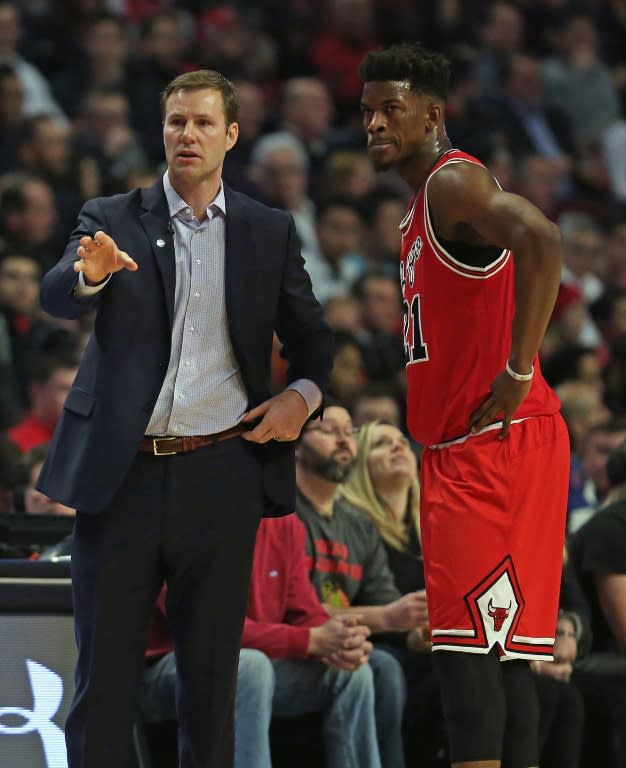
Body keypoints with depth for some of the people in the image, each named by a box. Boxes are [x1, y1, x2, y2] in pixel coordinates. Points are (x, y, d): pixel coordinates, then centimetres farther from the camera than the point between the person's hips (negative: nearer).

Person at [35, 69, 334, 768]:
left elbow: (309, 336, 18)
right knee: (104, 665, 1)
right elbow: (55, 297, -13)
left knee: (210, 668, 6)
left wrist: (302, 394, -3)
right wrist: (91, 273, -36)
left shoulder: (269, 232, 9)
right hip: (122, 473, -1)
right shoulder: (111, 220, 4)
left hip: (220, 474, 1)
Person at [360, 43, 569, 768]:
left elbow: (539, 240, -31)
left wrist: (518, 374, -28)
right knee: (501, 646, 9)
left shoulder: (454, 181, -12)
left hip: (494, 441, -10)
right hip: (461, 448, 10)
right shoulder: (422, 201, 20)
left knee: (467, 641, -13)